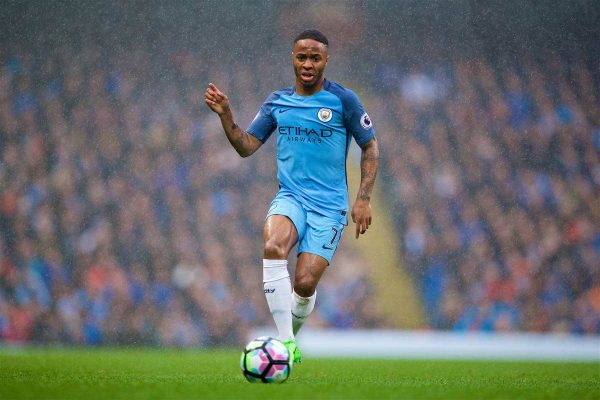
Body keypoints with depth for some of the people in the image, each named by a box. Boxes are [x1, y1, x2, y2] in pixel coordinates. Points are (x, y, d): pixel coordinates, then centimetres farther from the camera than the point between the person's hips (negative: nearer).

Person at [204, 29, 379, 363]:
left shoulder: (343, 100, -2)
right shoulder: (277, 102, 8)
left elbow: (370, 147, 4)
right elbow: (246, 146, 10)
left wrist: (364, 199, -3)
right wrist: (225, 115, -6)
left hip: (329, 205, -2)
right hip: (290, 197, 2)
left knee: (305, 283, -14)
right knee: (272, 247, -31)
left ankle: (291, 334, 21)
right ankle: (286, 342, -26)